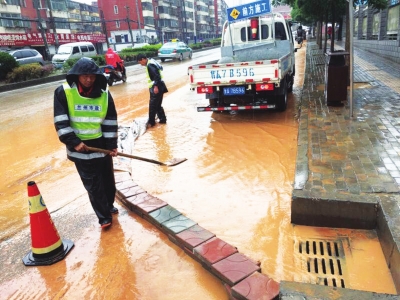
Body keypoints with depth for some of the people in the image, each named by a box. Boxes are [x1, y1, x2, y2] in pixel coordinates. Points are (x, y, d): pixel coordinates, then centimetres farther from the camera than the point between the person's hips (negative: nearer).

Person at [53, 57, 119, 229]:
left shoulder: (104, 93, -4)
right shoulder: (63, 92, -10)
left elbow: (110, 121, -1)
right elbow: (61, 122, -12)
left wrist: (112, 144, -4)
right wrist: (74, 142, -20)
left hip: (102, 144, 3)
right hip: (80, 147, -2)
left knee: (108, 178, 16)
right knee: (92, 184, 1)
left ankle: (109, 205, 40)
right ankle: (104, 216, 13)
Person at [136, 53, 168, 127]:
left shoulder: (150, 65, -16)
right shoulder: (151, 63, 15)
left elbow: (156, 76, -25)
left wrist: (156, 86, -27)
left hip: (156, 88, -10)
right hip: (158, 87, 10)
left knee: (152, 105, -3)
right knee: (158, 105, 17)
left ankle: (151, 122, 5)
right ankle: (162, 119, 23)